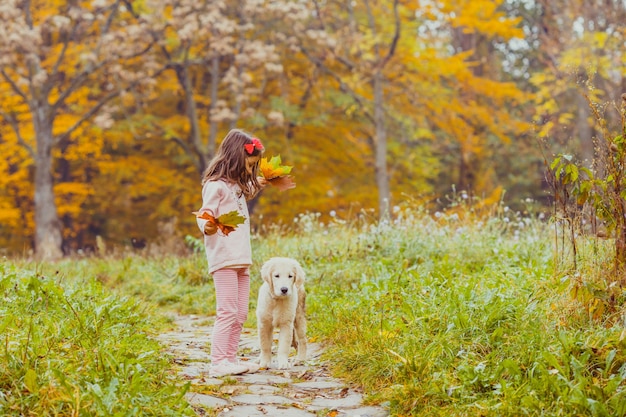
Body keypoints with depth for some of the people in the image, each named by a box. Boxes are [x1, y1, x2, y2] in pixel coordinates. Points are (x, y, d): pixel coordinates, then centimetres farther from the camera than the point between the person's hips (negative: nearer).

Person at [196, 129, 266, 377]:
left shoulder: (236, 185, 19)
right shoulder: (215, 185, -8)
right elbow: (205, 215, -17)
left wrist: (257, 185, 36)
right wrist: (207, 226, -36)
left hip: (241, 259, 9)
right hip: (223, 259, -9)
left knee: (240, 314, 8)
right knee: (227, 312, -12)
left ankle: (230, 359, 13)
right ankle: (218, 363, -11)